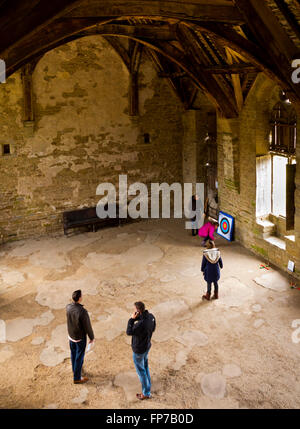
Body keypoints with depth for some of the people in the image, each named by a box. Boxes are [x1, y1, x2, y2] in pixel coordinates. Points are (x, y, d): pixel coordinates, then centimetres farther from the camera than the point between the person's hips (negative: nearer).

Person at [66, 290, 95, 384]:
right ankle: (77, 378, 29)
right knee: (79, 357, 13)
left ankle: (75, 370, 52)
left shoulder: (68, 307, -17)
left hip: (71, 335, 6)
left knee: (73, 353, 28)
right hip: (80, 338, -6)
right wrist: (92, 338, -8)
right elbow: (87, 327, -24)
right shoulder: (83, 312, -37)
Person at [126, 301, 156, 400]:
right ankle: (148, 382, 50)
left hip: (139, 350, -7)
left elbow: (129, 332, -23)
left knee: (141, 370, 13)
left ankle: (146, 393, 29)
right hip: (147, 345, 8)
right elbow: (153, 328, 5)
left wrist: (132, 319, -26)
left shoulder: (140, 324, -39)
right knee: (145, 364, 30)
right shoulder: (151, 316, -14)